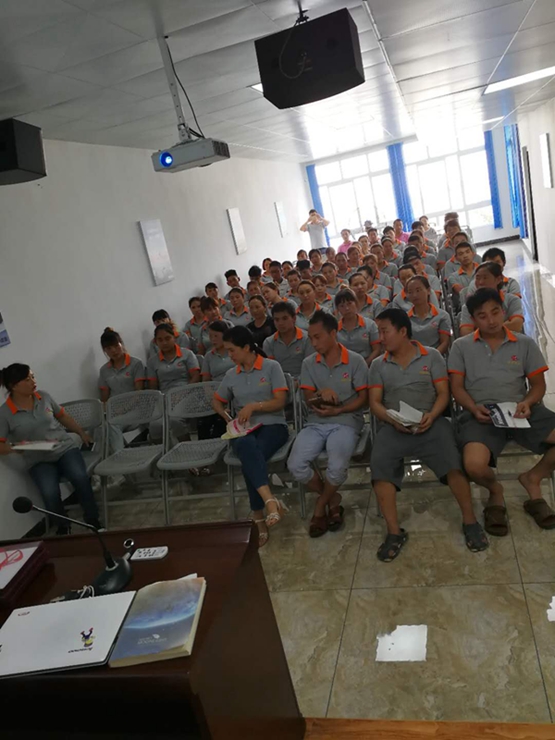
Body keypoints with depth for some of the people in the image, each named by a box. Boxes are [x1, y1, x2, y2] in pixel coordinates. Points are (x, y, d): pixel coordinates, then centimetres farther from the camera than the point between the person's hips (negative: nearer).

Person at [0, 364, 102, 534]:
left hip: (65, 448, 2)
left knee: (79, 477, -30)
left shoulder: (44, 396, 3)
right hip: (39, 461, -2)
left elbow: (63, 416, 18)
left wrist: (82, 433, 21)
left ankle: (93, 521, -13)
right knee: (50, 493, -31)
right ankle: (62, 528, -3)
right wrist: (14, 448, -26)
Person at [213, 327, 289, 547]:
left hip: (272, 425, -2)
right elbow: (217, 401, 28)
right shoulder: (231, 375, 15)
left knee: (249, 457, -36)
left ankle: (259, 517, -31)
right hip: (243, 430, 2)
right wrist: (228, 419, 9)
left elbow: (280, 401, -4)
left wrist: (254, 406, -15)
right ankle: (270, 501, -48)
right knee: (247, 446, -38)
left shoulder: (272, 366, 2)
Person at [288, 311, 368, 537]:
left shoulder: (355, 361, -1)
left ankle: (320, 505, 4)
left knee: (337, 467, -31)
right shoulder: (308, 364, 8)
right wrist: (321, 394, -19)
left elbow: (363, 399, -2)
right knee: (295, 465, -21)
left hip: (346, 422, -3)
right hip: (315, 423, 3)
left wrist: (337, 410, -17)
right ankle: (332, 499, 7)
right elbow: (308, 399, 5)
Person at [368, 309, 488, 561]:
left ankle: (469, 520, -7)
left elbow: (443, 393, 4)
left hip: (430, 422, -1)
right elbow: (375, 402, 7)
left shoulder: (432, 356, 9)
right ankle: (394, 532, -18)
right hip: (393, 426, 2)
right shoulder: (378, 365, 14)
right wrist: (392, 420, -13)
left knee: (452, 461, -27)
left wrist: (431, 415, -15)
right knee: (379, 466, -25)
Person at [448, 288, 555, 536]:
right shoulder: (461, 346, 9)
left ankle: (532, 478, 8)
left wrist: (527, 403, -11)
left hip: (520, 410, 3)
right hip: (481, 414, -2)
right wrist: (473, 408, -15)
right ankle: (494, 489, 10)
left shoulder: (526, 344, 13)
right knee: (474, 465, -32)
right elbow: (456, 387, 5)